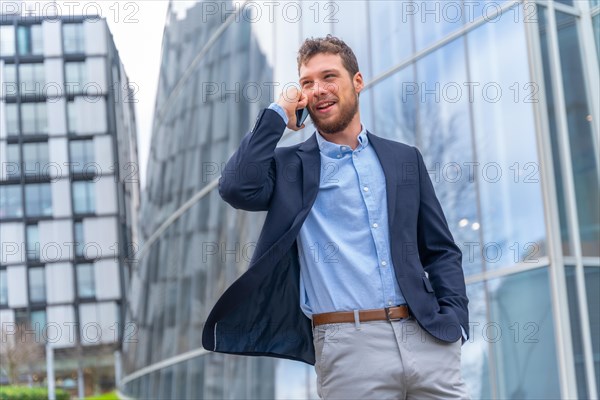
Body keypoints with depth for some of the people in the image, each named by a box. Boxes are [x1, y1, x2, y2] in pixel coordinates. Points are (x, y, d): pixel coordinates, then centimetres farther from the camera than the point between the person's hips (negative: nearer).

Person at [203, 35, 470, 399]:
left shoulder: (404, 159, 13)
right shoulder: (290, 165, 6)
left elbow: (441, 251, 15)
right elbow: (237, 188, -14)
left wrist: (454, 316, -1)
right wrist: (277, 115, -4)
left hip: (426, 338, 3)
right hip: (349, 343, -2)